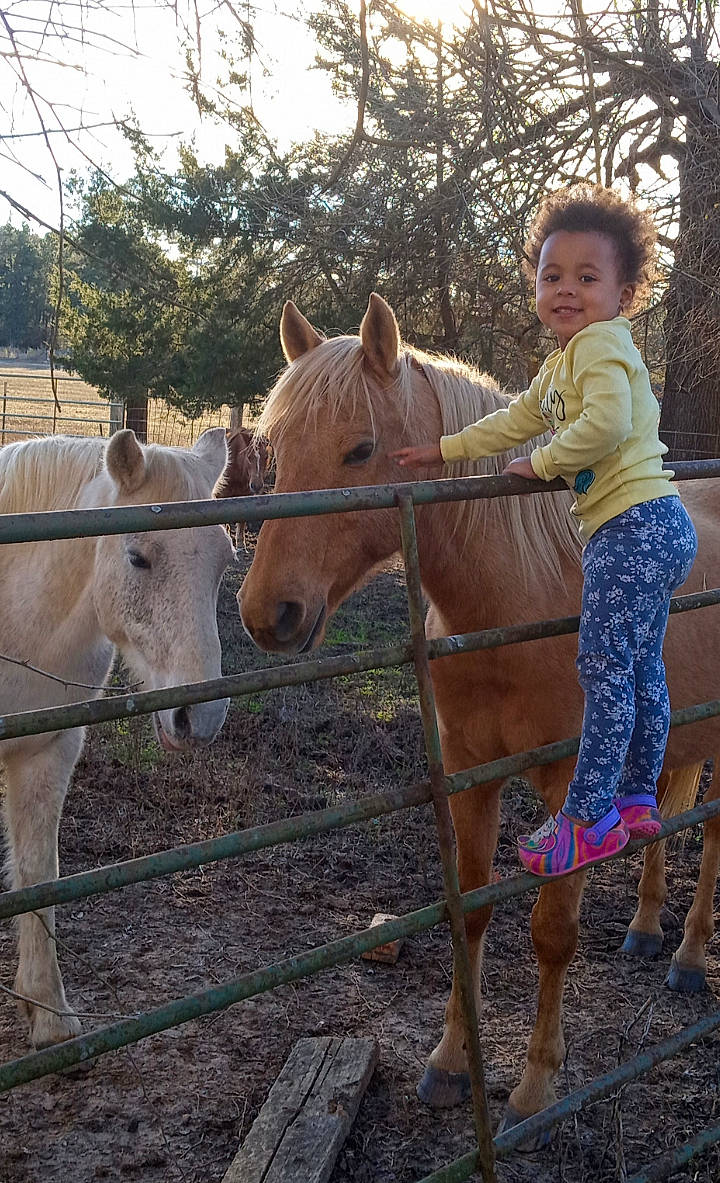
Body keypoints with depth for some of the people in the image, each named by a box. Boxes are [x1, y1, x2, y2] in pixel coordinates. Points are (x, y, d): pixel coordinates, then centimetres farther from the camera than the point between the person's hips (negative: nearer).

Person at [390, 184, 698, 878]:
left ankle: (590, 817, -3)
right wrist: (442, 451, 27)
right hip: (644, 533, 10)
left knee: (604, 668, -8)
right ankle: (638, 801, 26)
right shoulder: (561, 362, 20)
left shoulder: (600, 341, -11)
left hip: (634, 528, -10)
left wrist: (541, 463, -12)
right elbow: (516, 420, 29)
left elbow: (606, 423, -27)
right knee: (641, 671, 15)